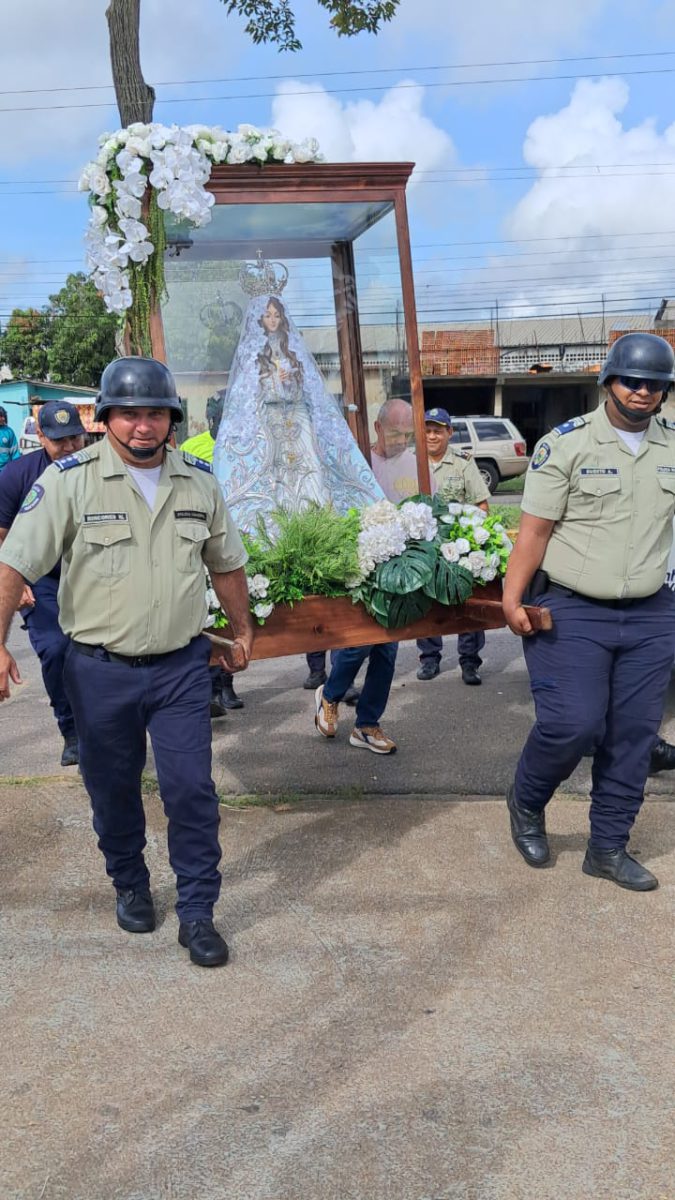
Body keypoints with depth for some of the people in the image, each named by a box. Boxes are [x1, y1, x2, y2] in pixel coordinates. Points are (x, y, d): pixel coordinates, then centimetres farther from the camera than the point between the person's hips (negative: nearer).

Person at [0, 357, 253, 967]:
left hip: (181, 665, 2)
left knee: (192, 790, 1)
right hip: (100, 669, -1)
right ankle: (130, 886, 39)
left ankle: (197, 912, 16)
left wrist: (242, 630, 22)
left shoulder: (199, 480, 2)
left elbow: (226, 563, 15)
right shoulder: (69, 479, -9)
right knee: (113, 790, 14)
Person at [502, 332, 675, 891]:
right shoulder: (565, 444, -6)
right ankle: (526, 803, 21)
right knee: (572, 723, -11)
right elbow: (534, 530, -7)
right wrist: (513, 598, -14)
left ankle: (608, 847, 25)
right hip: (572, 613, -4)